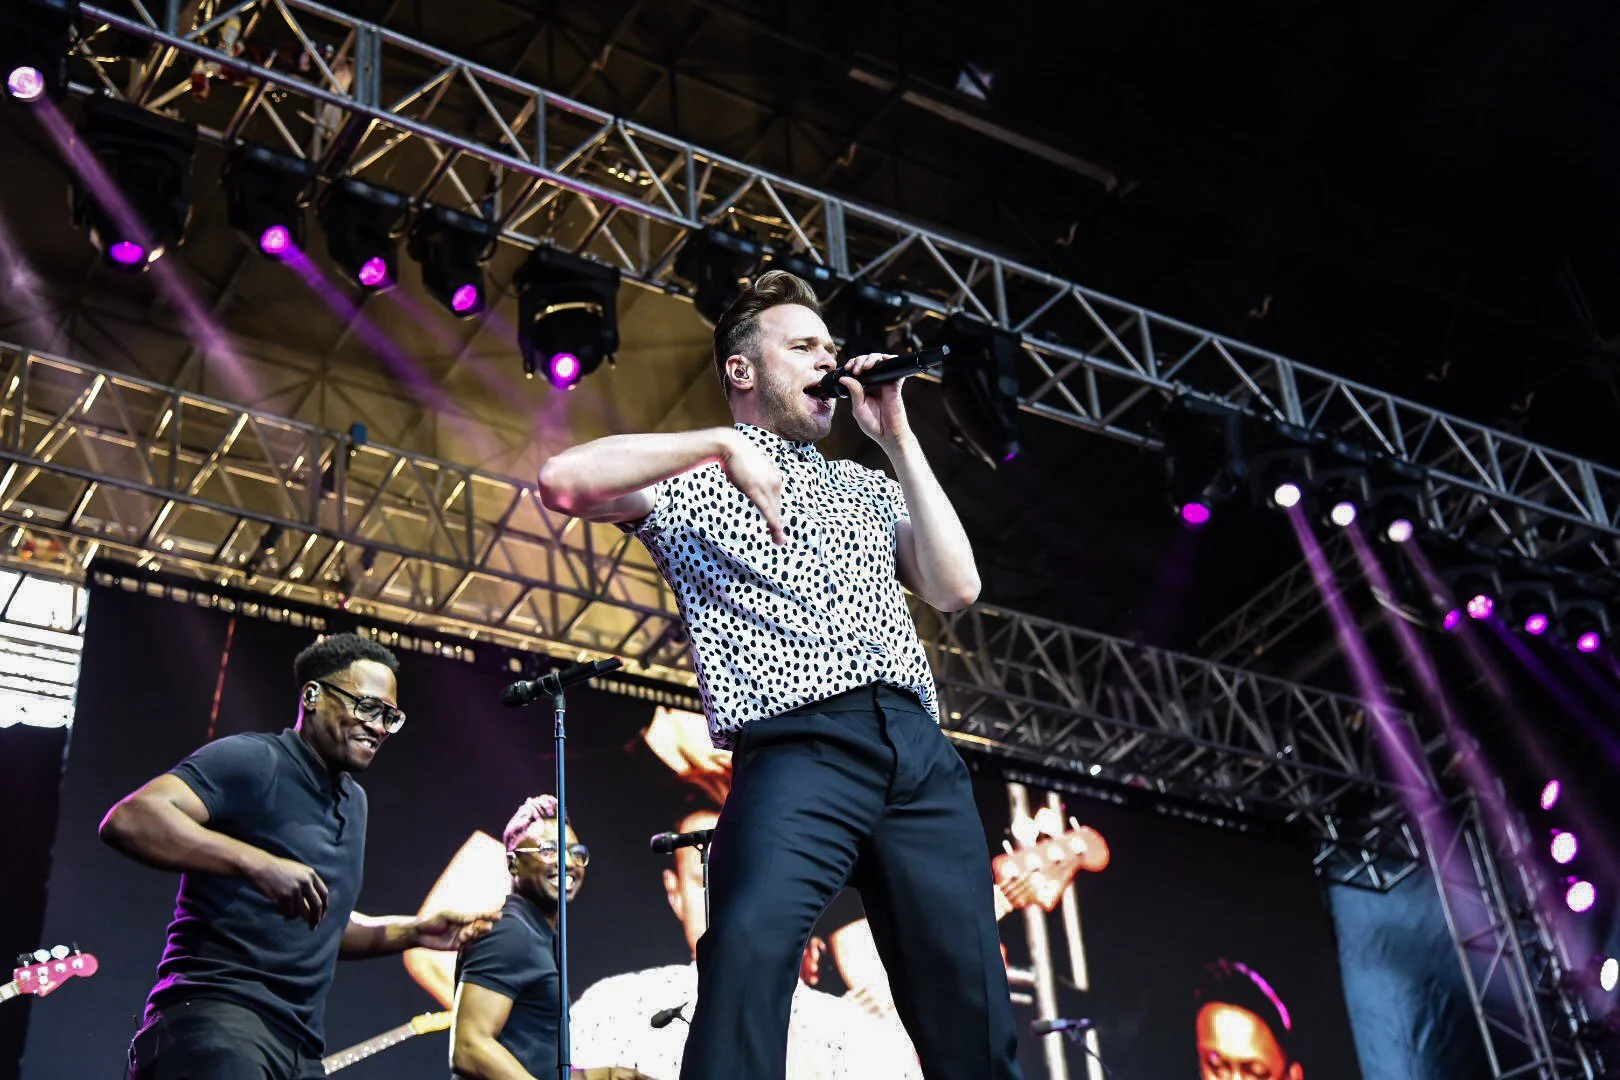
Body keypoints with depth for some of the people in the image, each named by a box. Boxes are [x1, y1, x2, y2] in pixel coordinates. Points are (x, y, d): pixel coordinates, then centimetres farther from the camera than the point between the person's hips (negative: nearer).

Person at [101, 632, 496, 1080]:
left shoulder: (353, 801, 24)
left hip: (300, 1044, 9)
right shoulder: (254, 761, -4)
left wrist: (412, 931, 20)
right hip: (212, 1010, -9)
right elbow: (127, 820, -18)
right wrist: (257, 863, -26)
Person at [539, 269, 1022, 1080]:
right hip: (799, 750, -5)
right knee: (749, 951, -30)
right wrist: (721, 445, -6)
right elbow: (563, 483, -3)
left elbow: (955, 588, 14)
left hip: (920, 749, 5)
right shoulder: (695, 477, 15)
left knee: (970, 1010, 0)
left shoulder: (866, 487, 30)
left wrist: (896, 438, 16)